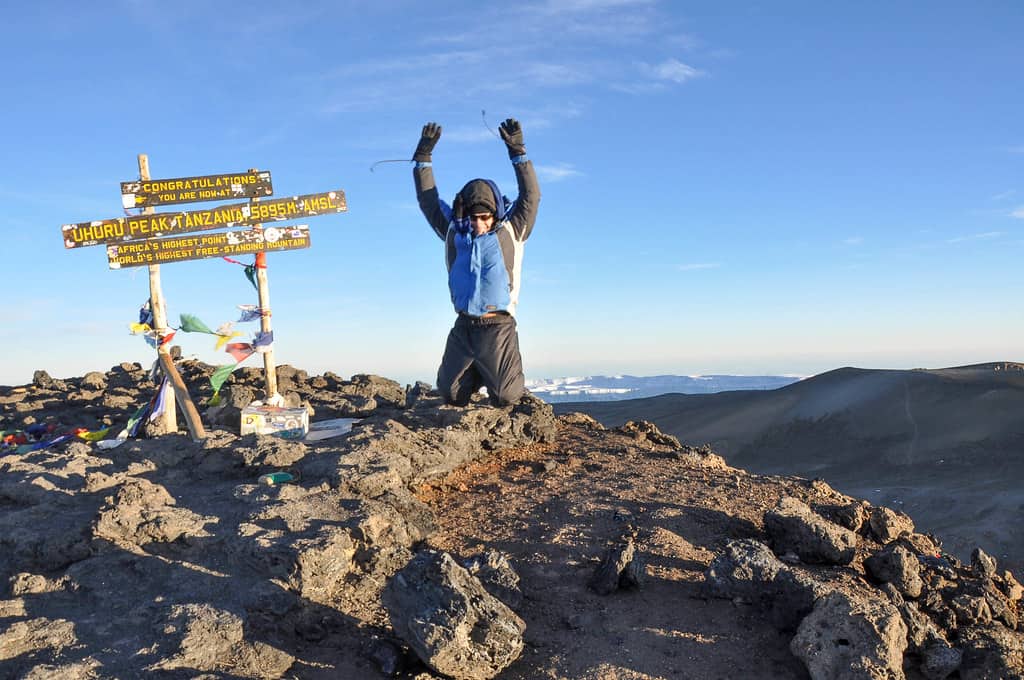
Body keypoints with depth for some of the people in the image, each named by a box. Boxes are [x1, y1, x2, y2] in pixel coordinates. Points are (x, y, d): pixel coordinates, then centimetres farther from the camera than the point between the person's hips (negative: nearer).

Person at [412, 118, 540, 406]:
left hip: (498, 327, -3)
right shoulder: (454, 231, 7)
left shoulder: (510, 231, 0)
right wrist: (423, 156, 6)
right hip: (463, 328, 3)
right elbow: (429, 200, 12)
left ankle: (514, 380, 31)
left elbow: (530, 196, -9)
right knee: (452, 396, 8)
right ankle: (478, 375, 40)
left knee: (505, 398, -5)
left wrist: (518, 152, -15)